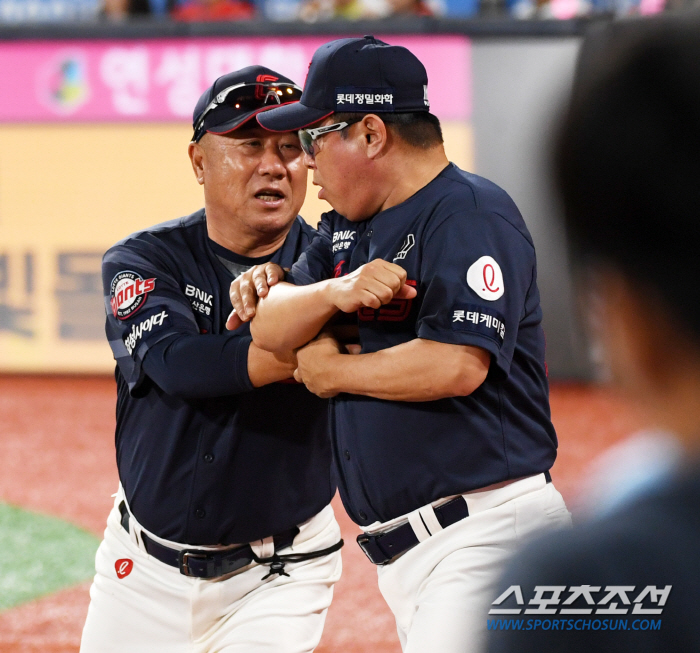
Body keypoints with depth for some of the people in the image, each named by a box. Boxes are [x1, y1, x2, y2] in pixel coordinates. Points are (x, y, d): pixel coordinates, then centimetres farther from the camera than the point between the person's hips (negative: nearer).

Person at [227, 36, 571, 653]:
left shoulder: (472, 214, -10)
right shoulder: (348, 228, 18)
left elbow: (457, 365, -20)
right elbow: (269, 326, 11)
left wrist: (334, 371, -6)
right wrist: (334, 291, -10)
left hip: (488, 534, -9)